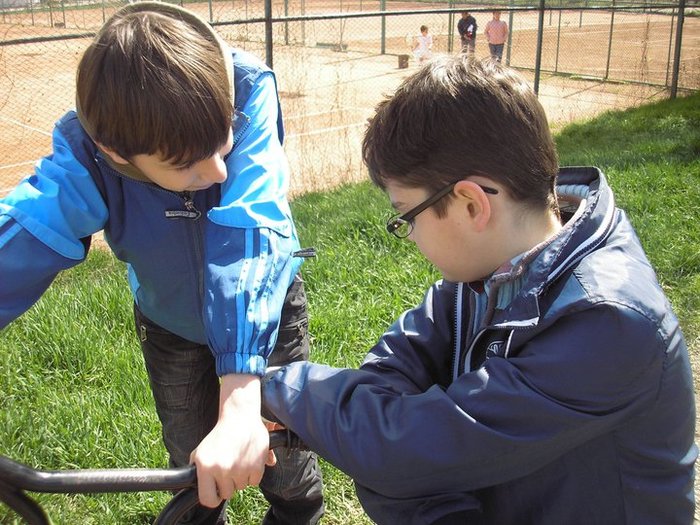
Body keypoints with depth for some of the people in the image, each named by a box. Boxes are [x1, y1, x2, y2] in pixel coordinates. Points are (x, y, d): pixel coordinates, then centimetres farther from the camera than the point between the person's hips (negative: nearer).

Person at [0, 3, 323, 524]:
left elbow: (245, 232, -45)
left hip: (268, 304, -1)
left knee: (284, 452, 12)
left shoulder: (248, 90, -35)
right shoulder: (83, 159, -32)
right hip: (171, 325, 1)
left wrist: (240, 399, -53)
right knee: (192, 462, 17)